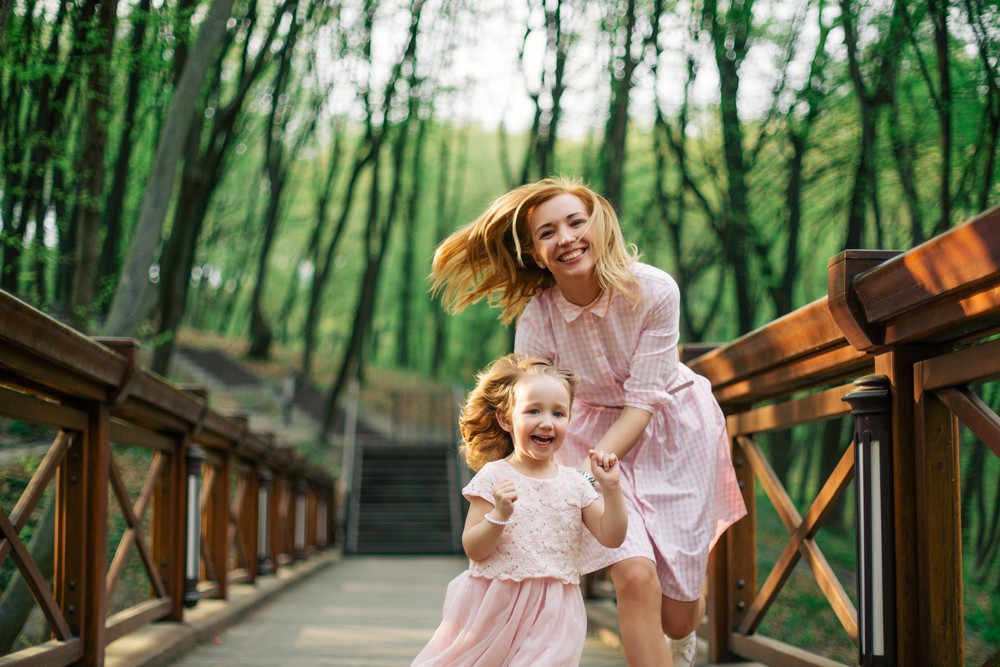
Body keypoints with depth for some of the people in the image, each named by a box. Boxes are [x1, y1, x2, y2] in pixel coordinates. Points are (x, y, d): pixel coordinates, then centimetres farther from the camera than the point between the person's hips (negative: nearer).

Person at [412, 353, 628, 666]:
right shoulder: (494, 476, -6)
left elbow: (611, 537, 1)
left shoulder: (575, 482, 4)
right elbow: (473, 549, -9)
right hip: (495, 604, -2)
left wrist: (611, 488, -11)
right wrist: (498, 515, -25)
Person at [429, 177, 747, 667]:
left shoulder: (653, 290, -26)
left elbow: (643, 398, -23)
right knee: (635, 577, -23)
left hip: (673, 428, 0)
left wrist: (593, 464, -34)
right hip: (594, 430, 1)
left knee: (679, 610, 4)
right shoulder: (536, 316, -21)